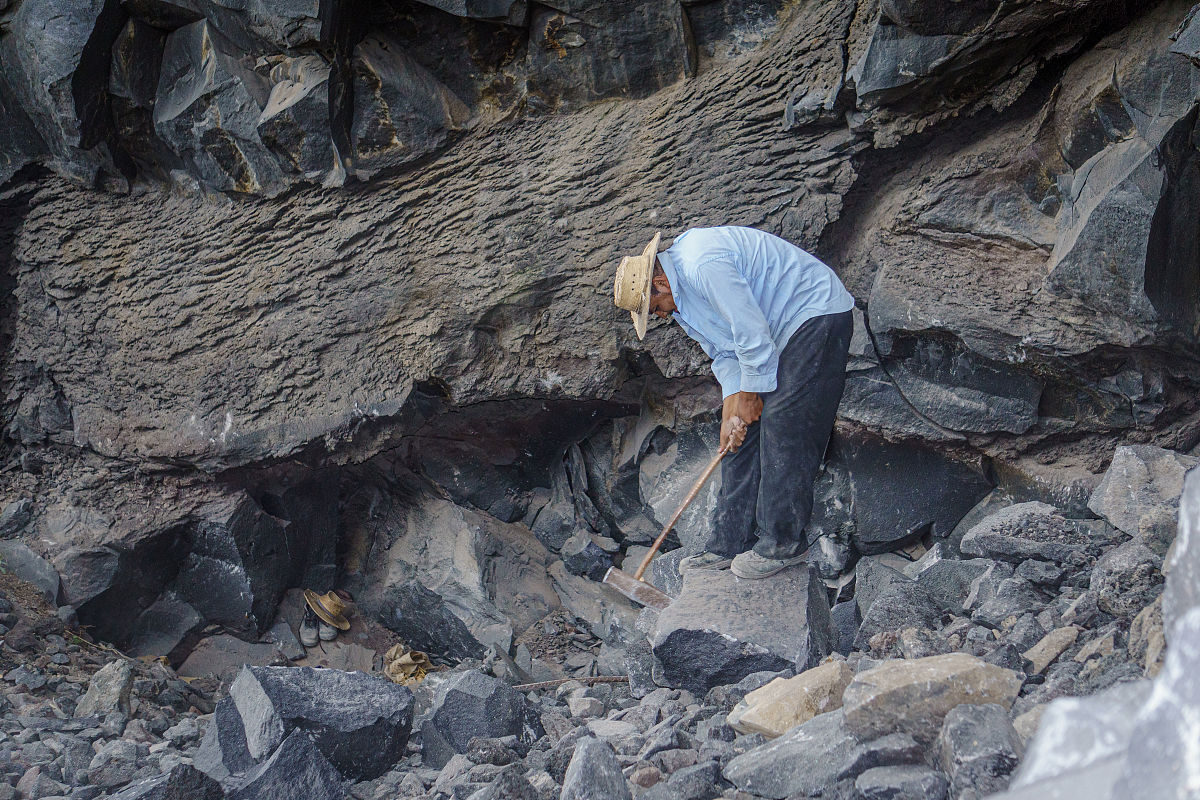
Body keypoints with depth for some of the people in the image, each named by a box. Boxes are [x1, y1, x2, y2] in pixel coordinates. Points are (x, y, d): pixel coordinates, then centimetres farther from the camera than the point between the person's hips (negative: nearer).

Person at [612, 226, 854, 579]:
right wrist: (731, 404, -4)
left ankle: (784, 543, -5)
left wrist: (750, 395, -11)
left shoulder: (704, 265, -27)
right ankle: (730, 544, 9)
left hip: (815, 314, -10)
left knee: (783, 429, -14)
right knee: (742, 434, 6)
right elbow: (724, 352, 10)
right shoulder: (681, 294, 6)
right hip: (777, 331, 10)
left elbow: (752, 333, -25)